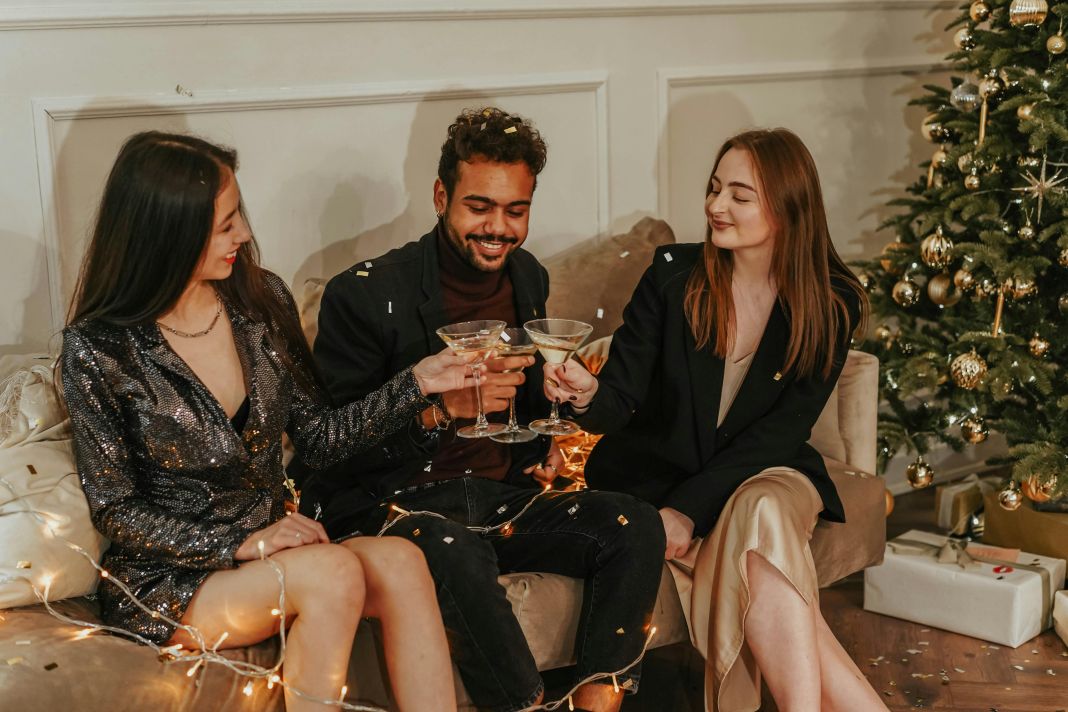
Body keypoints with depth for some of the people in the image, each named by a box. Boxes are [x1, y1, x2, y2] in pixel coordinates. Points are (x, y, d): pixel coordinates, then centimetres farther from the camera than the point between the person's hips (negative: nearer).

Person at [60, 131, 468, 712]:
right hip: (166, 582, -4)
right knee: (332, 571, -32)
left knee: (398, 562, -26)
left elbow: (319, 436, 8)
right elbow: (115, 511, -9)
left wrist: (416, 383, -2)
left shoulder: (261, 300, 3)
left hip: (271, 551, 5)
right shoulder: (97, 350, -12)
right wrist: (242, 544, -17)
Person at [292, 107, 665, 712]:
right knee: (458, 555, -38)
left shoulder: (528, 279, 10)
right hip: (391, 503, -6)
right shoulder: (364, 295, -11)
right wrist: (445, 407, -26)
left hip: (501, 494, 6)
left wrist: (545, 444, 6)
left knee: (637, 527, -16)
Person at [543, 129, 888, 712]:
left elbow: (784, 428, -11)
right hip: (654, 475, 0)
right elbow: (621, 401, -9)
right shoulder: (673, 274, -7)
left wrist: (691, 508, -20)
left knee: (761, 512, -34)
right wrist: (587, 396, -34)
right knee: (763, 555, -29)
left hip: (764, 474, 1)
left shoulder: (832, 305, -6)